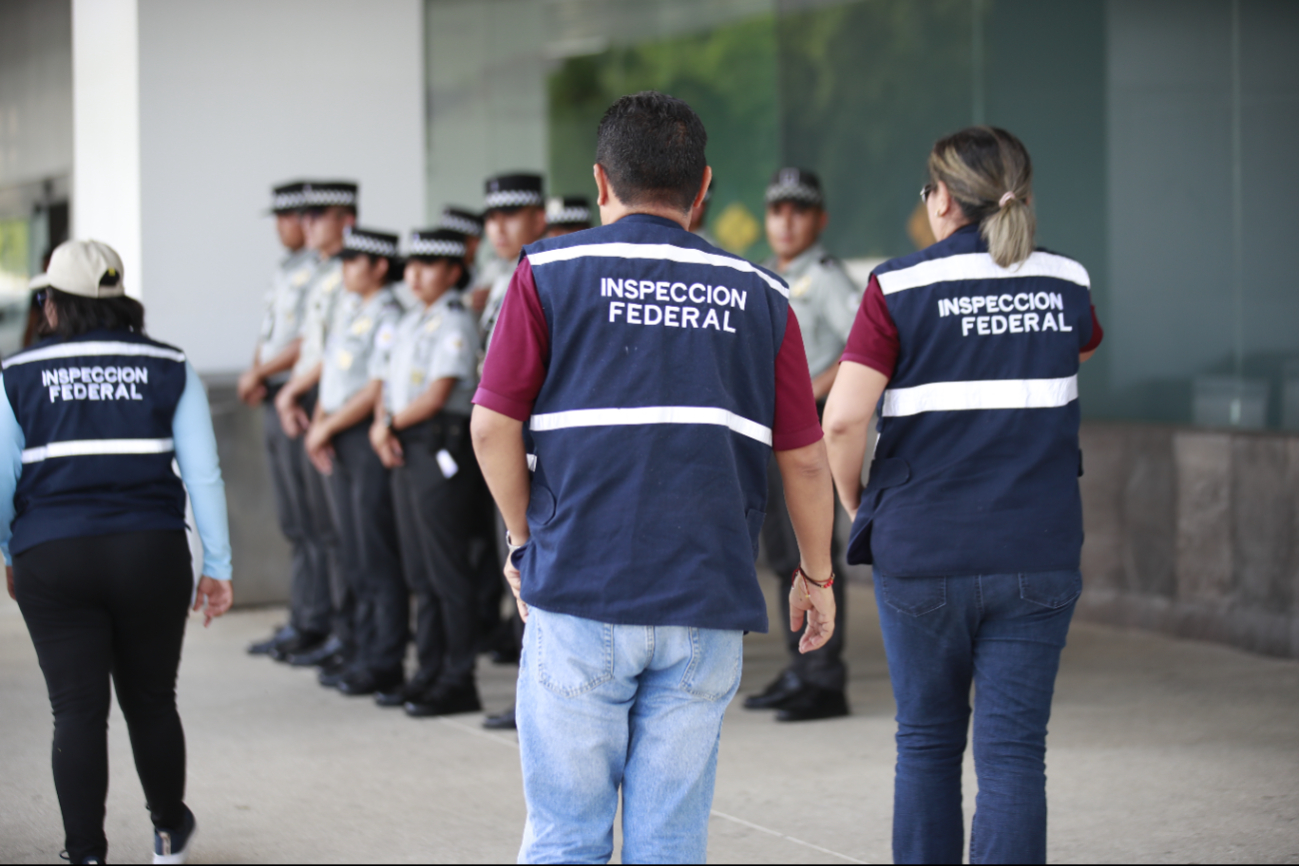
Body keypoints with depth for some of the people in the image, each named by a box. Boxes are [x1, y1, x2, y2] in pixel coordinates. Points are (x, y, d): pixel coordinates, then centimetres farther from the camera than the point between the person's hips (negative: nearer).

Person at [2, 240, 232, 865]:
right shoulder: (169, 369, 4)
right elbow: (203, 474, 1)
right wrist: (217, 566, 6)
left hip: (51, 557, -1)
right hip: (152, 555, 1)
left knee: (77, 711, 1)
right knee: (151, 701, 16)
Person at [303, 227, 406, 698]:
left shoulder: (388, 318, -14)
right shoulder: (346, 307, 14)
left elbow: (376, 391, -17)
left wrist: (327, 428, -10)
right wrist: (318, 422, 4)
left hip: (369, 436, -9)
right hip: (337, 441, 9)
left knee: (378, 554, -5)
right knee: (356, 556, 12)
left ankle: (385, 662, -1)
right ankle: (365, 652, 19)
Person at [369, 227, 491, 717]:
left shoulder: (455, 324, -10)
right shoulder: (409, 325, 17)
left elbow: (437, 395, -16)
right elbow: (387, 383, 17)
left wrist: (392, 424, -5)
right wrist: (382, 426, -2)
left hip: (442, 449, -9)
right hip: (406, 453, 9)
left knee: (449, 572, -5)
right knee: (420, 571, 12)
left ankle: (458, 682, -1)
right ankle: (430, 673, 18)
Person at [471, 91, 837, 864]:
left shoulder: (549, 274, 2)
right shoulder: (759, 296, 7)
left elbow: (494, 427, -2)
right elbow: (805, 457, 7)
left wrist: (524, 538, 13)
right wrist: (816, 574, 20)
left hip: (579, 596, -2)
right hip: (709, 604, 2)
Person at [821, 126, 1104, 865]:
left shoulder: (902, 288, -6)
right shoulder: (1065, 284, 4)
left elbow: (842, 420, -13)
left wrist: (858, 506, 4)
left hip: (920, 554, -1)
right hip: (1038, 555, 1)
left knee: (928, 745, 14)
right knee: (1013, 754, 0)